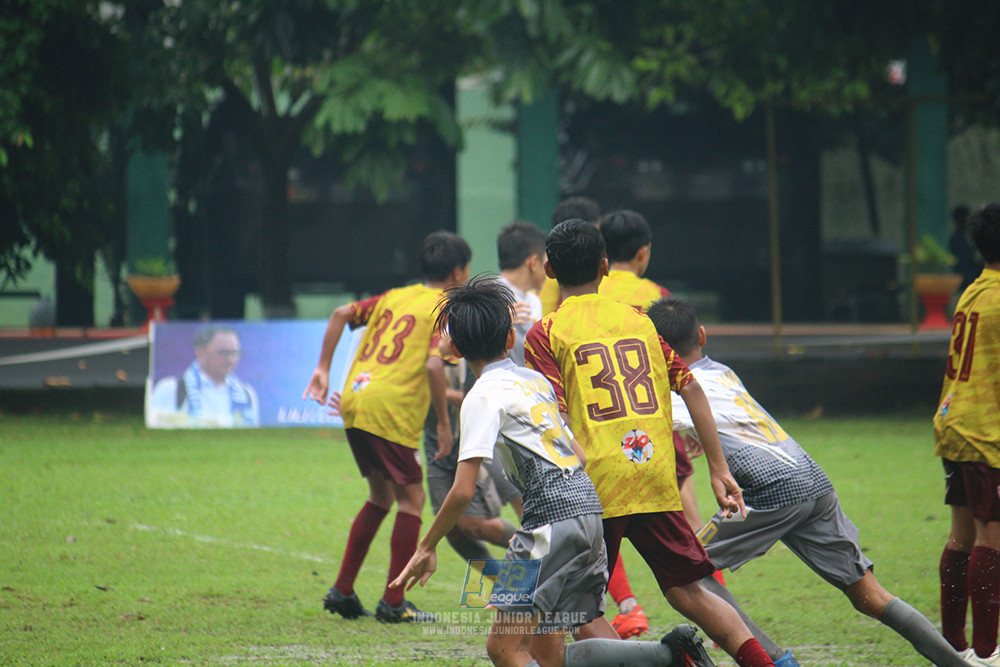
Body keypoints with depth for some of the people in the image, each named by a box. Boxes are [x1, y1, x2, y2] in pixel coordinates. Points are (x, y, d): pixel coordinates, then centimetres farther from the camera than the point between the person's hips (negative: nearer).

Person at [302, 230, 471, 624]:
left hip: (354, 400, 7)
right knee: (411, 499, 4)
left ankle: (342, 591, 20)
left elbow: (342, 314, 10)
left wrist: (323, 369, 12)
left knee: (381, 495, 21)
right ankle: (393, 603, 2)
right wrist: (444, 424, -8)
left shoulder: (395, 297, 19)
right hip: (390, 410, -7)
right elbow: (434, 365, -15)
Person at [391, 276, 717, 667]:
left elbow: (463, 491, -12)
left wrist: (427, 547, -1)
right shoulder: (535, 380, 17)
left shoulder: (484, 396, -6)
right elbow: (580, 456, 23)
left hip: (552, 518, -8)